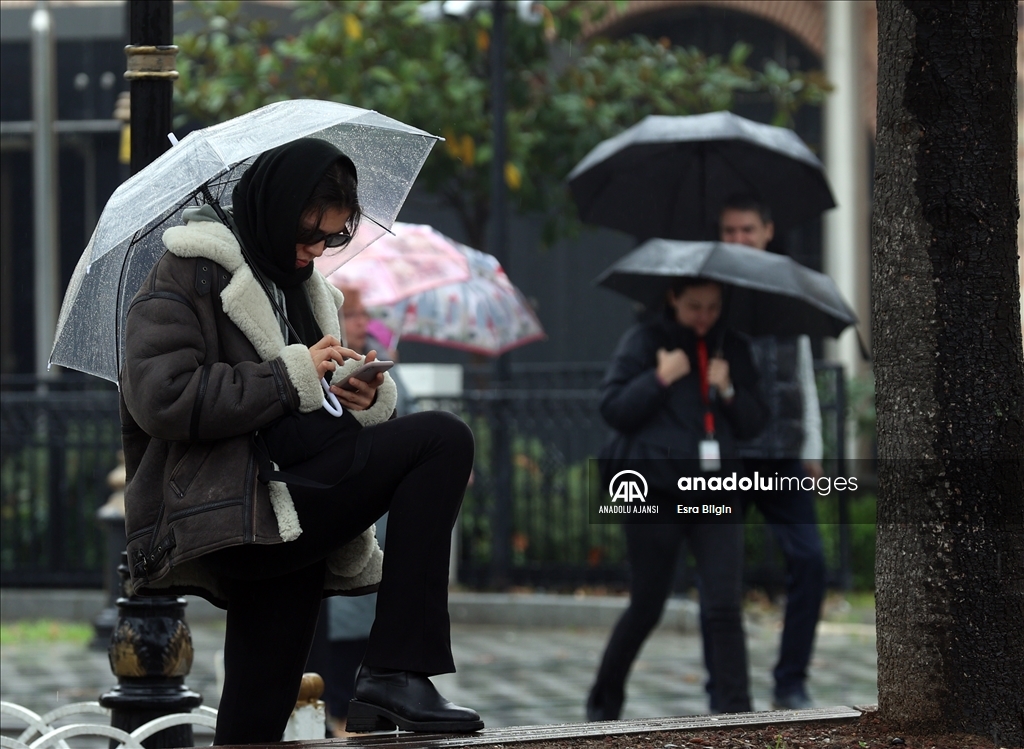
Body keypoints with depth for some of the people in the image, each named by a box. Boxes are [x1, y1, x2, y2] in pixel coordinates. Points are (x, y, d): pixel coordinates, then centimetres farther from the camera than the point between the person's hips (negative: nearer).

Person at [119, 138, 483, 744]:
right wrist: (293, 375, -12)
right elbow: (161, 398, -15)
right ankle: (396, 671, -23)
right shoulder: (191, 274, 0)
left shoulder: (303, 286, 26)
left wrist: (366, 401, 4)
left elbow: (320, 421, 29)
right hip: (231, 516, -8)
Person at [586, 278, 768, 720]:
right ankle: (604, 701, 26)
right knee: (646, 607, 6)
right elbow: (613, 409, -5)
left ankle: (735, 712, -8)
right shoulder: (643, 342, 0)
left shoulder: (732, 348, 12)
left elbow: (754, 424, 12)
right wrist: (660, 379, -15)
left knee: (725, 607, -9)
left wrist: (729, 391, -6)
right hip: (656, 495, -3)